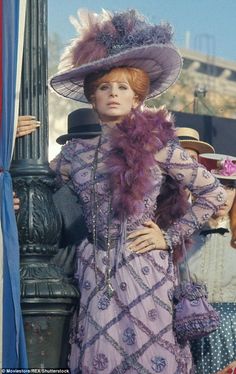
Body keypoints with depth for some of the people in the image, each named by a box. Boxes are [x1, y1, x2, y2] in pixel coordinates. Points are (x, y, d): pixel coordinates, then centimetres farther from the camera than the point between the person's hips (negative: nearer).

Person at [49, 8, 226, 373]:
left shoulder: (155, 144, -1)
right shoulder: (76, 150, 8)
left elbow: (214, 193, 4)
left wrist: (170, 237, 0)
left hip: (145, 273, -3)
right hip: (94, 274, 3)